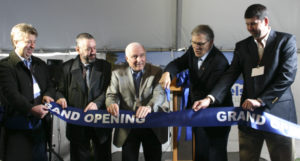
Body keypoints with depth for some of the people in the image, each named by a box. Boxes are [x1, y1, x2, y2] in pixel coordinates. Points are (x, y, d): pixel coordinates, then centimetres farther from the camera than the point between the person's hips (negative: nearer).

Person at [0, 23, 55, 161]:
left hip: (39, 123, 6)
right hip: (18, 127, -6)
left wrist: (48, 95, -5)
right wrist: (31, 109, -31)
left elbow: (50, 86, 19)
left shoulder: (40, 64, 16)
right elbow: (12, 94, -18)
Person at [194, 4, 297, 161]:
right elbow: (230, 75, 1)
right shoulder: (242, 46, 10)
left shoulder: (286, 40, 0)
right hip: (249, 112, 3)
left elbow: (287, 76, -9)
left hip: (278, 112, -3)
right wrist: (210, 98, -15)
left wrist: (261, 100, -16)